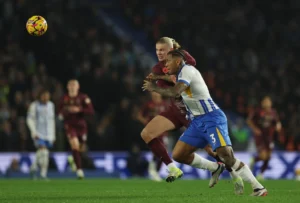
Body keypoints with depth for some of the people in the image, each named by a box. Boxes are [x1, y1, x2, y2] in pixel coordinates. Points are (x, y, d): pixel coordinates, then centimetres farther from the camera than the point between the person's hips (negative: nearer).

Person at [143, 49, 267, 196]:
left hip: (212, 118, -10)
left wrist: (154, 88, -14)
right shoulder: (181, 74, 17)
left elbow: (175, 92, -26)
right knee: (178, 155, 4)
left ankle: (258, 187, -19)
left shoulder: (187, 70, -12)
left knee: (226, 155, -24)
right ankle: (215, 168, 19)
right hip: (198, 122, 10)